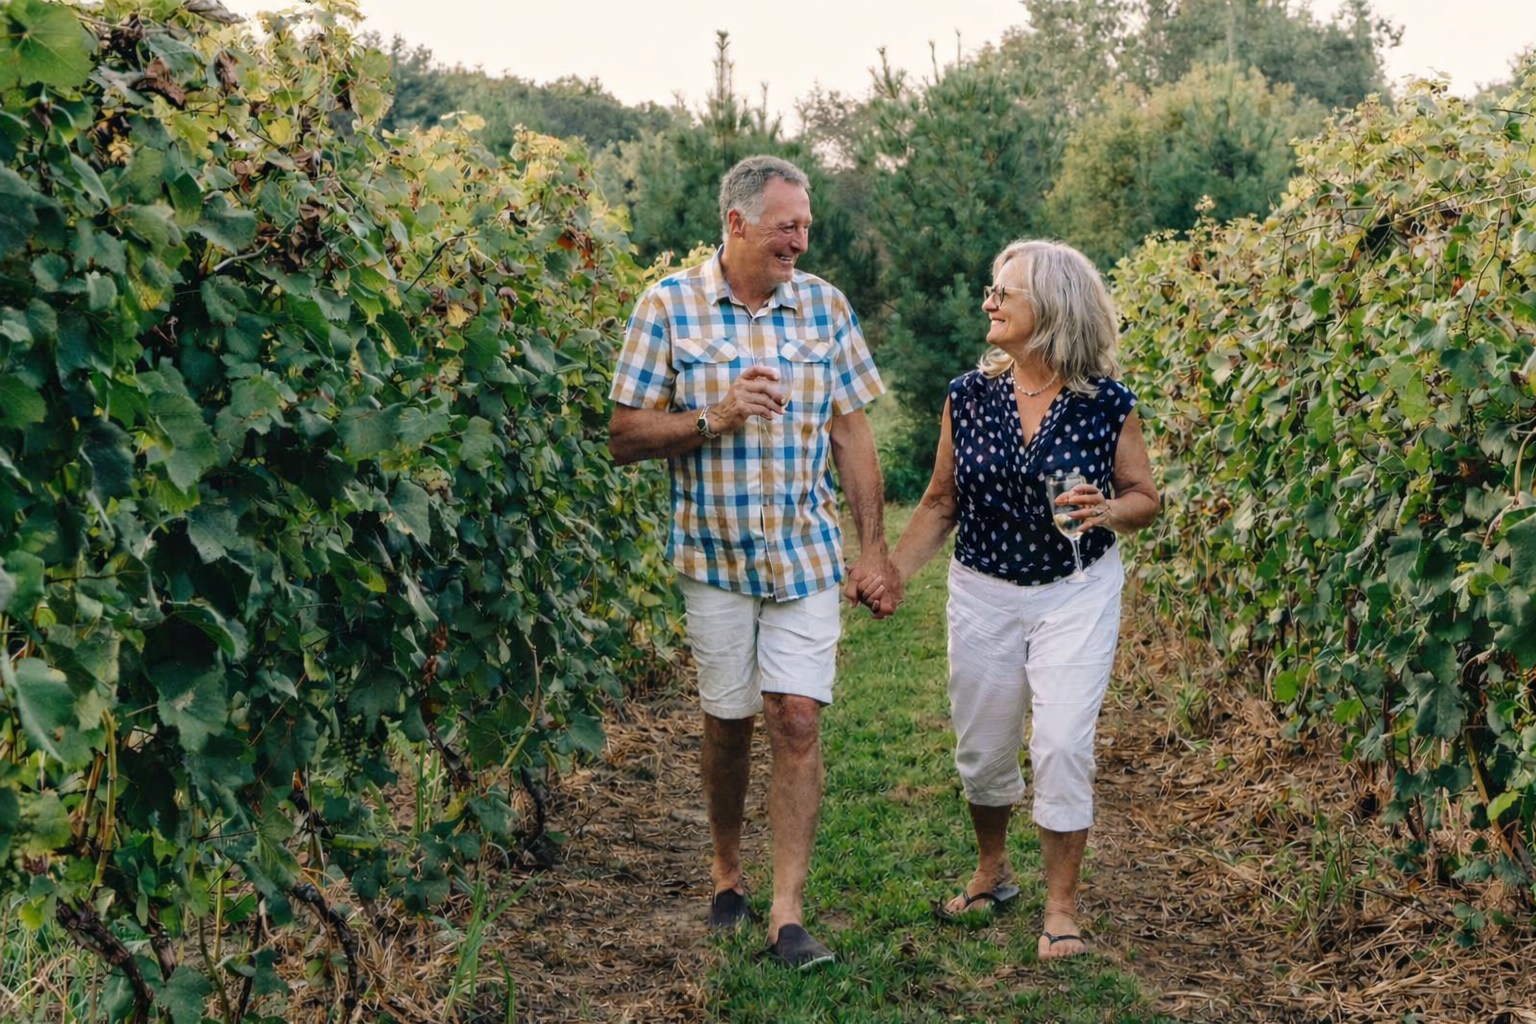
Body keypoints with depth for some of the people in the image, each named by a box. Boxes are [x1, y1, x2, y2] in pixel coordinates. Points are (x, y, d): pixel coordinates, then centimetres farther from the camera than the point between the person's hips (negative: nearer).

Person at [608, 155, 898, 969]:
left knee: (797, 722, -5)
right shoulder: (669, 306, -4)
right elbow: (625, 435, -5)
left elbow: (852, 433, 6)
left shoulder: (824, 306, 3)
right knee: (728, 722, 10)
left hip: (807, 556, 1)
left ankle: (788, 913, 1)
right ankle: (726, 871, 33)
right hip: (714, 556, -1)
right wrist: (715, 418, -21)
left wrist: (874, 548, 4)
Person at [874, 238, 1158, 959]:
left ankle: (1061, 907, 7)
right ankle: (992, 871, 38)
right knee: (981, 747, 11)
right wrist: (893, 572, -4)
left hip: (1077, 595, -3)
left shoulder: (1106, 403, -9)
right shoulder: (969, 396, -3)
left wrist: (1107, 511, -22)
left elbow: (1144, 497, 0)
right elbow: (942, 501, 5)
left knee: (1062, 743, -10)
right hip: (983, 594, 3)